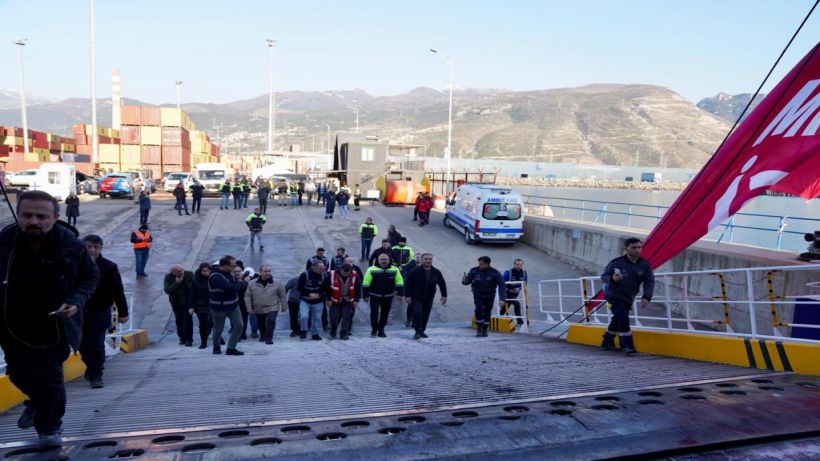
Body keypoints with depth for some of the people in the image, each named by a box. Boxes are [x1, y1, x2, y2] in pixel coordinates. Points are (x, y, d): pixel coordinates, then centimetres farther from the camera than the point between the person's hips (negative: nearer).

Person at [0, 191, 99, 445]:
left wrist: (76, 301, -19)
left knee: (50, 378, 1)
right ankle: (37, 402, 56)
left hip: (54, 326, -3)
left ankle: (49, 427, 26)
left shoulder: (70, 244, -20)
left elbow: (91, 276, -3)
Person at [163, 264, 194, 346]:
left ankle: (188, 339, 0)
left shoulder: (189, 274, -11)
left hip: (187, 302, -2)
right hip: (176, 303, 2)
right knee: (179, 321, 9)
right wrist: (176, 283, -24)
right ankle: (182, 338, 25)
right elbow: (167, 290, -18)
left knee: (188, 320, -8)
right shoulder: (168, 277, -8)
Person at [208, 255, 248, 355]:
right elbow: (230, 287, -36)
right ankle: (216, 347, 36)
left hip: (233, 305, 6)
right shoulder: (215, 277, -26)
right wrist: (244, 283, -22)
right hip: (219, 308, -6)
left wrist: (239, 280, -14)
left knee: (239, 325, -3)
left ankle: (231, 349, 8)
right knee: (218, 329, 10)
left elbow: (236, 285, 9)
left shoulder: (230, 273, -1)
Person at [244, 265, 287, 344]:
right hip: (258, 309, 2)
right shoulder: (252, 284, -4)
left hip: (272, 308, -2)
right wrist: (249, 308, -4)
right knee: (261, 324, 13)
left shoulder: (277, 283, -6)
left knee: (271, 321, -20)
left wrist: (284, 307, 4)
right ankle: (262, 336, 39)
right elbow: (247, 296, 0)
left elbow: (282, 295, 2)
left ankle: (268, 338, -5)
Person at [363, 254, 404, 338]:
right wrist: (366, 295, -6)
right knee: (374, 313, -6)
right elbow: (366, 283, -4)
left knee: (385, 314, 8)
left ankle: (381, 331, 22)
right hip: (375, 296, -2)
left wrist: (400, 294, 0)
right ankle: (374, 329, 15)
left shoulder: (395, 270, 2)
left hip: (388, 297, 2)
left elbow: (399, 282, 6)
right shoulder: (372, 270, -5)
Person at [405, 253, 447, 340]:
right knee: (418, 313, -18)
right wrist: (407, 296, -10)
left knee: (426, 315, 7)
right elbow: (407, 284, -5)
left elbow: (442, 284, 12)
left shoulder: (436, 272, 3)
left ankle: (422, 331, 26)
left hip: (429, 299, 4)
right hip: (416, 298, -3)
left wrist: (444, 296, 6)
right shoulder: (414, 271, -8)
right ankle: (417, 332, -6)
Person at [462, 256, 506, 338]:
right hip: (478, 295, 0)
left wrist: (502, 298, -35)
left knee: (487, 312, 3)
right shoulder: (474, 271, -16)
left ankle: (485, 330, 23)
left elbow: (501, 286, -23)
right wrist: (464, 281, -33)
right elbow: (468, 281, -7)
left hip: (489, 296, 0)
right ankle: (478, 329, 0)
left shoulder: (495, 273, -20)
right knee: (479, 310, -17)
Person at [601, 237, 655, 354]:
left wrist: (646, 297, -25)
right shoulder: (616, 263, -22)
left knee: (617, 320, 19)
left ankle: (607, 341, 38)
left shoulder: (645, 265, -11)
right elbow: (604, 276, -15)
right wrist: (612, 279, -38)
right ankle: (626, 345, -8)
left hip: (628, 298, 5)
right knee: (623, 318, -20)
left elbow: (649, 282, -10)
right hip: (614, 295, -5)